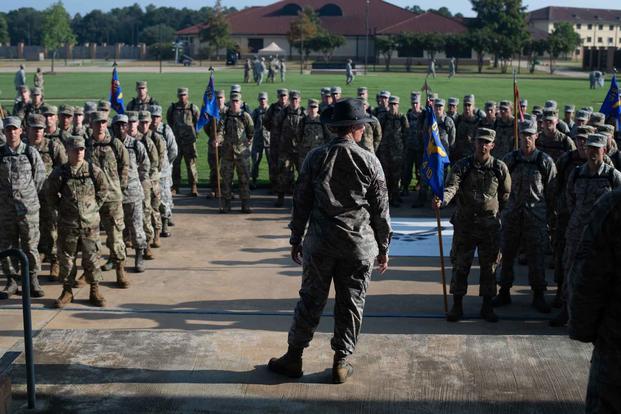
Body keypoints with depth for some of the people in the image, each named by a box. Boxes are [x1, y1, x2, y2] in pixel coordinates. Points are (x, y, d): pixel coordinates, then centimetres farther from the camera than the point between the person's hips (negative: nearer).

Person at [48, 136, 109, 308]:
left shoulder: (94, 171, -3)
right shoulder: (59, 173, -4)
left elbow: (103, 191, 10)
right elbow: (51, 195, 9)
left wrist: (94, 207, 5)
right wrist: (62, 208, 6)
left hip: (90, 222, 0)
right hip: (67, 223, 0)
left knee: (91, 257, 5)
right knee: (66, 257, 8)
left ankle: (94, 291, 15)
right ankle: (67, 291, 20)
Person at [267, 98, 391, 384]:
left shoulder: (315, 158, -2)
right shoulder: (369, 162, -3)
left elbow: (301, 202, 2)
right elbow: (381, 209, 1)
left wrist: (296, 240, 12)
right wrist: (383, 247, 11)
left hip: (320, 242, 1)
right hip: (359, 243, -1)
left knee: (310, 300, 9)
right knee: (351, 304, 10)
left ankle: (293, 358, 17)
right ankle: (341, 363, 17)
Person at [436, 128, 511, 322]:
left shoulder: (500, 168, 0)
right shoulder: (462, 166, -4)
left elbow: (506, 195, 11)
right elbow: (451, 186, -19)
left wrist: (493, 212, 11)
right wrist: (442, 201, -38)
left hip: (490, 226, 1)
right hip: (464, 224, 0)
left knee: (489, 266, 8)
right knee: (460, 264, 5)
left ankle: (487, 307, 20)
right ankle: (457, 306, 16)